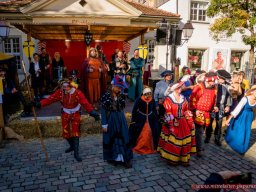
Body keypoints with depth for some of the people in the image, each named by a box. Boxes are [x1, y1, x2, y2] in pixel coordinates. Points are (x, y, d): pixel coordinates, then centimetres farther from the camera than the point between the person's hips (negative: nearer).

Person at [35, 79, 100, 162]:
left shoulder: (77, 93, -24)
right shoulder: (59, 92, -13)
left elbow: (85, 103, -30)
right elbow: (50, 99, -15)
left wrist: (92, 112, -41)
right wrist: (40, 104, -29)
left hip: (75, 114, -4)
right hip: (65, 114, 4)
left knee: (75, 133, -8)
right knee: (66, 133, 12)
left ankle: (76, 153, 1)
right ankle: (72, 146, 40)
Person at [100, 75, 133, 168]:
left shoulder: (121, 96, 1)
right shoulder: (106, 96, -10)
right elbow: (103, 111, -9)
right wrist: (104, 124, -11)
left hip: (121, 120, 3)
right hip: (110, 120, -3)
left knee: (123, 138, 5)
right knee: (111, 139, 10)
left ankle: (125, 158, 15)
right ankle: (112, 158, 27)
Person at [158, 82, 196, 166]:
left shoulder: (183, 98, 7)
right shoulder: (169, 99, -11)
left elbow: (187, 111, 10)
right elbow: (168, 113, -14)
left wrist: (191, 122, 5)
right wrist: (171, 125, -20)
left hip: (183, 123, 6)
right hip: (173, 123, -5)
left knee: (184, 142, 10)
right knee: (172, 142, 2)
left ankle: (184, 159, 24)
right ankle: (172, 159, 18)